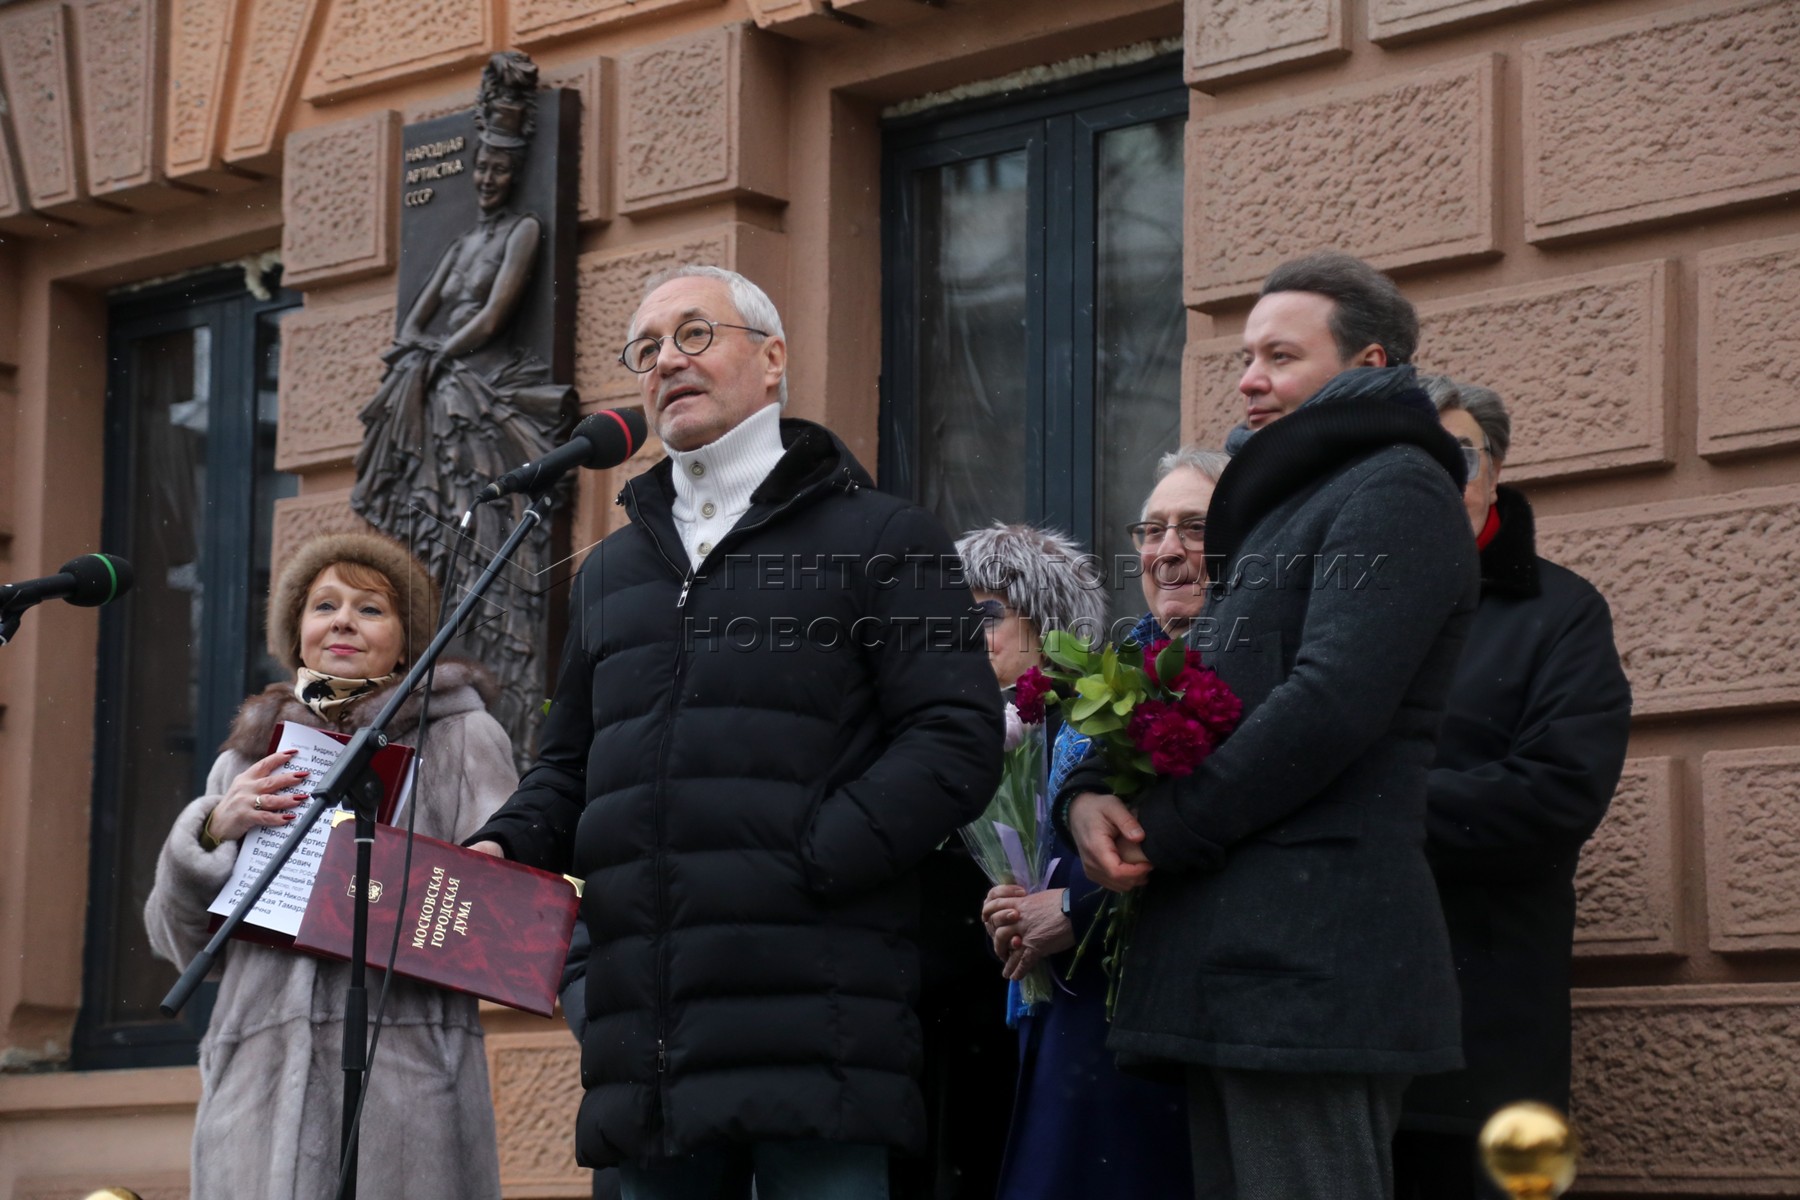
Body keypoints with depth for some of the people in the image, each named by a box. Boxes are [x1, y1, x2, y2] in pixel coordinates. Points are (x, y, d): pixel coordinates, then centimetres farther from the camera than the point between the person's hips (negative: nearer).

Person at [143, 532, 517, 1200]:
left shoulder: (459, 736, 14)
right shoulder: (246, 761, 23)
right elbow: (179, 941, 18)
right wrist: (213, 831, 1)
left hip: (404, 1068, -3)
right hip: (259, 1077, 3)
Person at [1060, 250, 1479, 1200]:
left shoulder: (1395, 490, -5)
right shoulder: (1278, 509, 25)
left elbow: (1332, 704, -18)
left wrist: (1166, 834, -11)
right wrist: (1087, 796, -1)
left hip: (1308, 960, -10)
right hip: (1231, 959, 10)